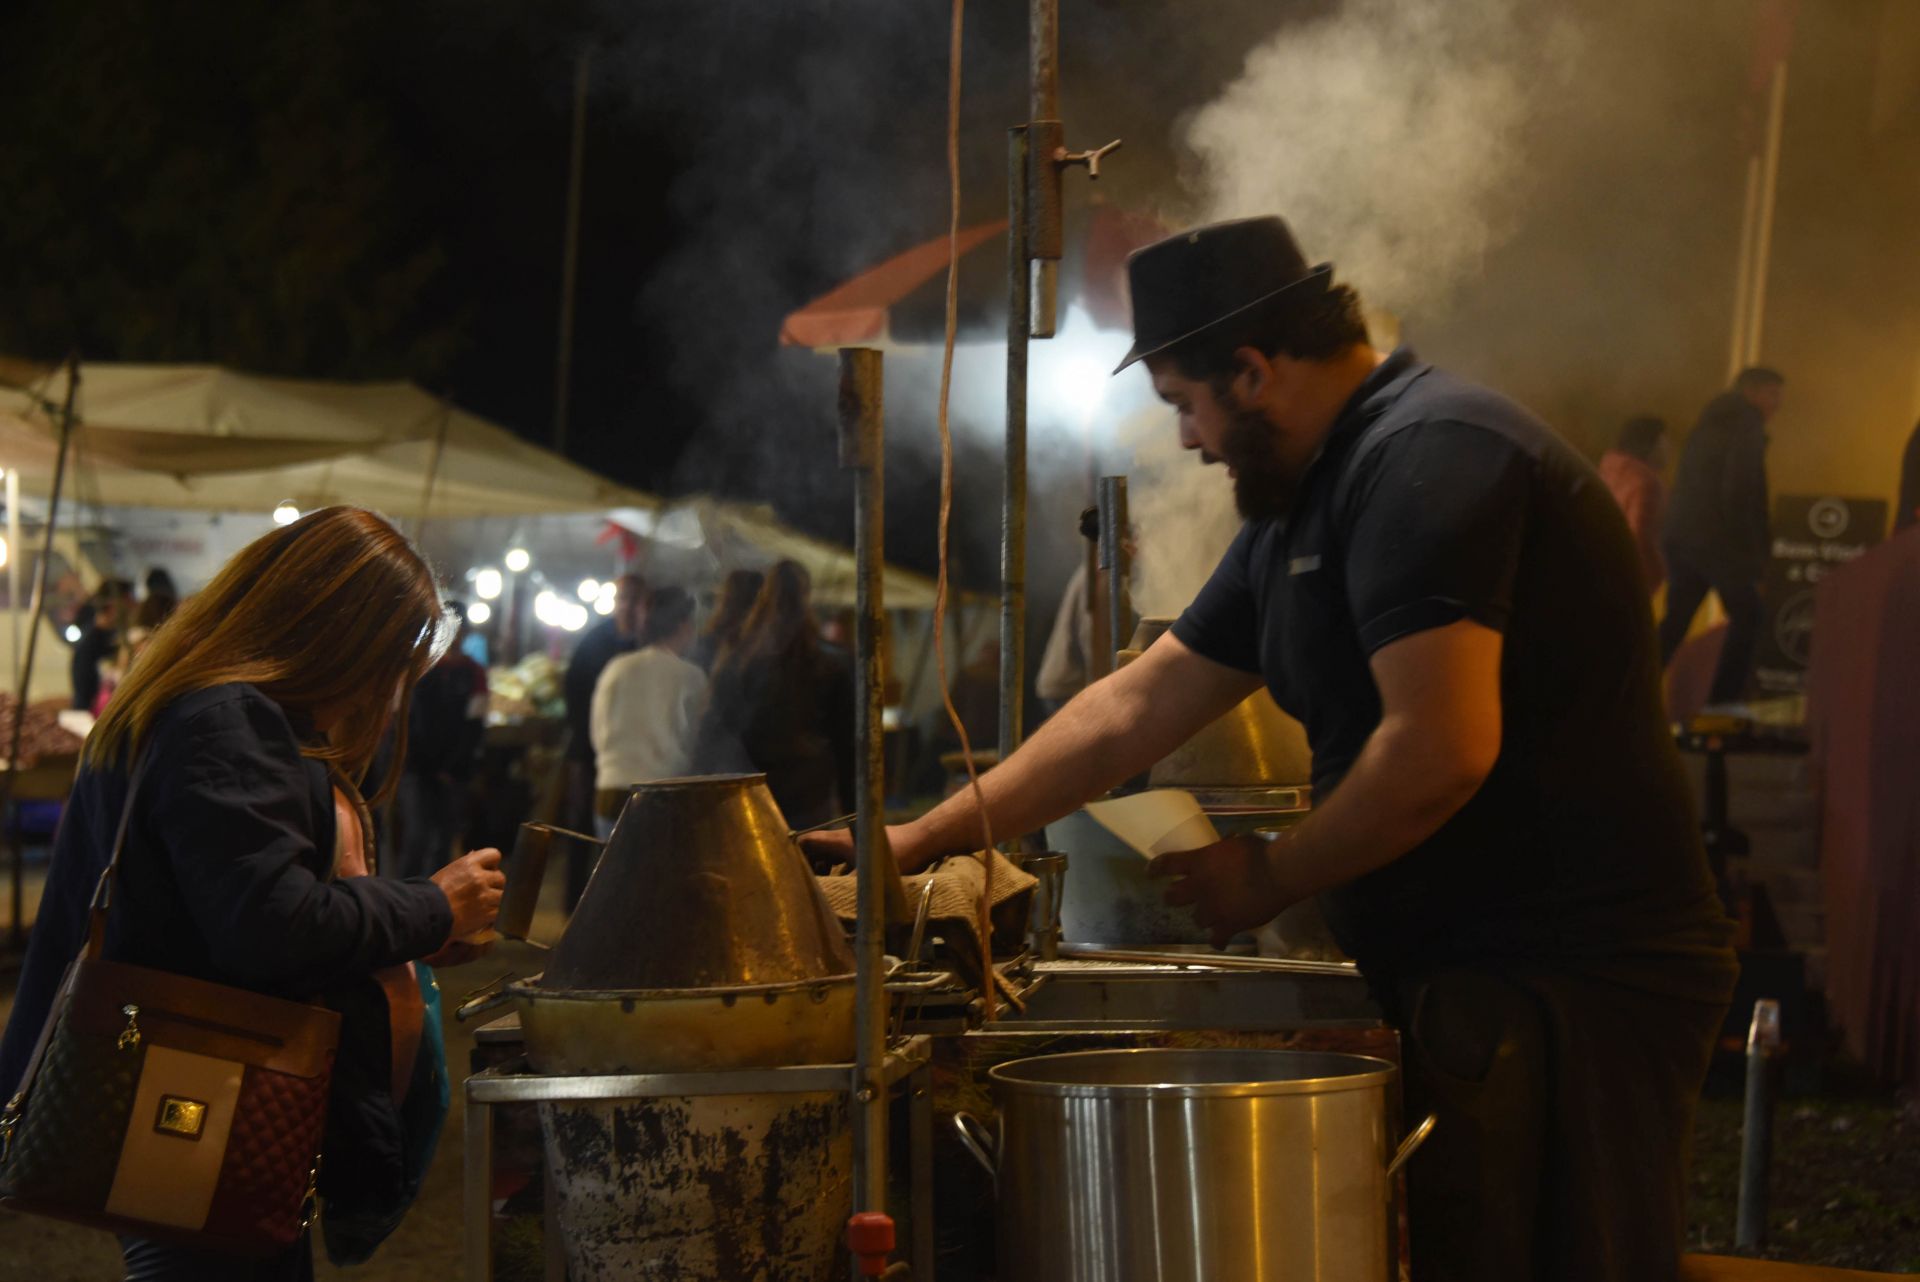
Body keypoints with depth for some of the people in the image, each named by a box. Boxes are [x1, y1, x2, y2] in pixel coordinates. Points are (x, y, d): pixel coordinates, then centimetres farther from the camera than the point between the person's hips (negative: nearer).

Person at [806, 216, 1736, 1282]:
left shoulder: (1426, 458, -15)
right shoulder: (1302, 508, 18)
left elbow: (1441, 751, -24)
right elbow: (1134, 708, 21)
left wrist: (1270, 877, -9)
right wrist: (926, 839, 17)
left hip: (1566, 986, -10)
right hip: (1474, 980, 10)